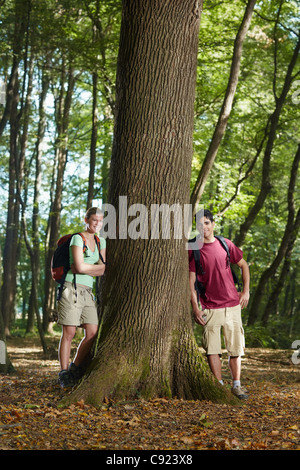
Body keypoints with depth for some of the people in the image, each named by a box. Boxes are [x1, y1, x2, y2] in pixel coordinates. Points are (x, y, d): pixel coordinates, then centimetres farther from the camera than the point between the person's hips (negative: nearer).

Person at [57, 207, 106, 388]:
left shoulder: (101, 242, 16)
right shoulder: (78, 238, -5)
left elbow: (103, 271, 8)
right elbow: (81, 267, -14)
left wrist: (84, 268, -7)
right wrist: (98, 267, 1)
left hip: (88, 292, 6)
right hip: (72, 289, -6)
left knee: (93, 333, -4)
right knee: (69, 333, -5)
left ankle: (76, 368, 11)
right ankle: (64, 374, 5)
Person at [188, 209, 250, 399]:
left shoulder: (226, 244, 5)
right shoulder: (193, 250, -2)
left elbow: (244, 265, 17)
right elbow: (191, 280, -2)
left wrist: (246, 291, 9)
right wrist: (195, 307, -8)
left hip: (232, 305, 2)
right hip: (210, 307, -2)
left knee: (236, 347, 5)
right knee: (212, 349, -1)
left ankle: (237, 385, 16)